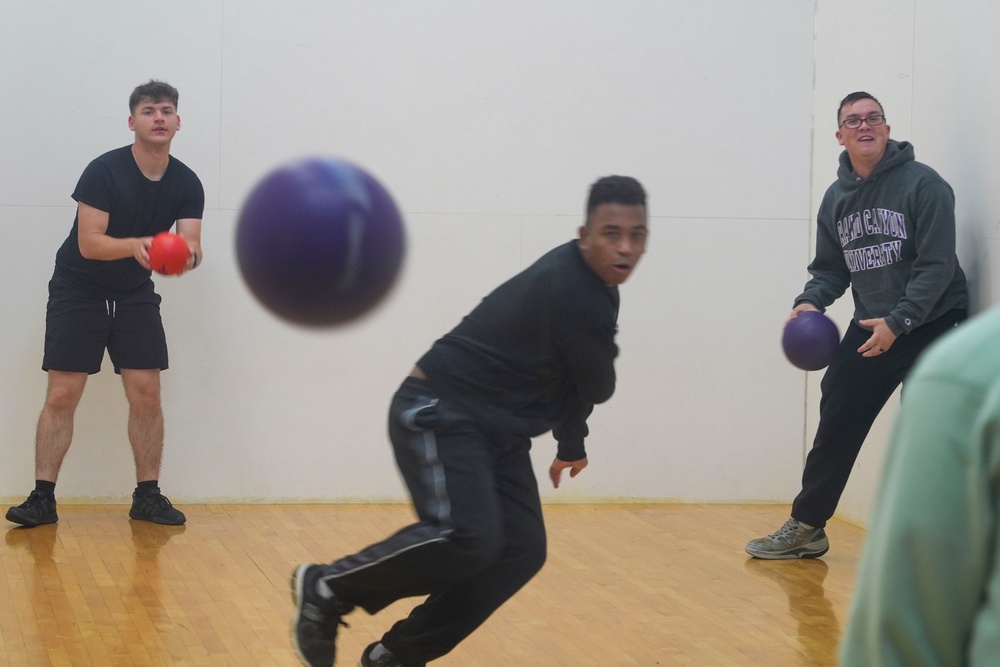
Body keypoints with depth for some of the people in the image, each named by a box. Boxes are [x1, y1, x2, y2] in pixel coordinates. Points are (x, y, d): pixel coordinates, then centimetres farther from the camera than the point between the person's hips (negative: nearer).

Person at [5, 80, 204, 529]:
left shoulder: (186, 184, -6)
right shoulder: (104, 171, -19)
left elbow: (191, 245, -14)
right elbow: (89, 243, -23)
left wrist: (188, 255, -39)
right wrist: (134, 245, -42)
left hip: (135, 295, 4)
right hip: (78, 291, -4)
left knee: (146, 395, -3)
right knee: (61, 396, -8)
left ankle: (147, 496, 7)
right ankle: (42, 497, -4)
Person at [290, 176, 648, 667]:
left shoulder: (593, 286, 8)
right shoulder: (569, 290, -23)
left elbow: (578, 379, 21)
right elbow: (598, 388, -12)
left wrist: (571, 444, 22)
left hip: (496, 428, 10)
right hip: (440, 414, -10)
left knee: (521, 552, -2)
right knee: (467, 538, -28)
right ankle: (325, 589, -8)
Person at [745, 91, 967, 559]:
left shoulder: (922, 183, -12)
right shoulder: (836, 197, 8)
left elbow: (937, 265, -17)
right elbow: (831, 268, 13)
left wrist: (898, 321, -23)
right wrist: (811, 302, -7)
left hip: (931, 325, -6)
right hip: (870, 327, 6)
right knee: (837, 423, 6)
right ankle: (806, 528, 16)